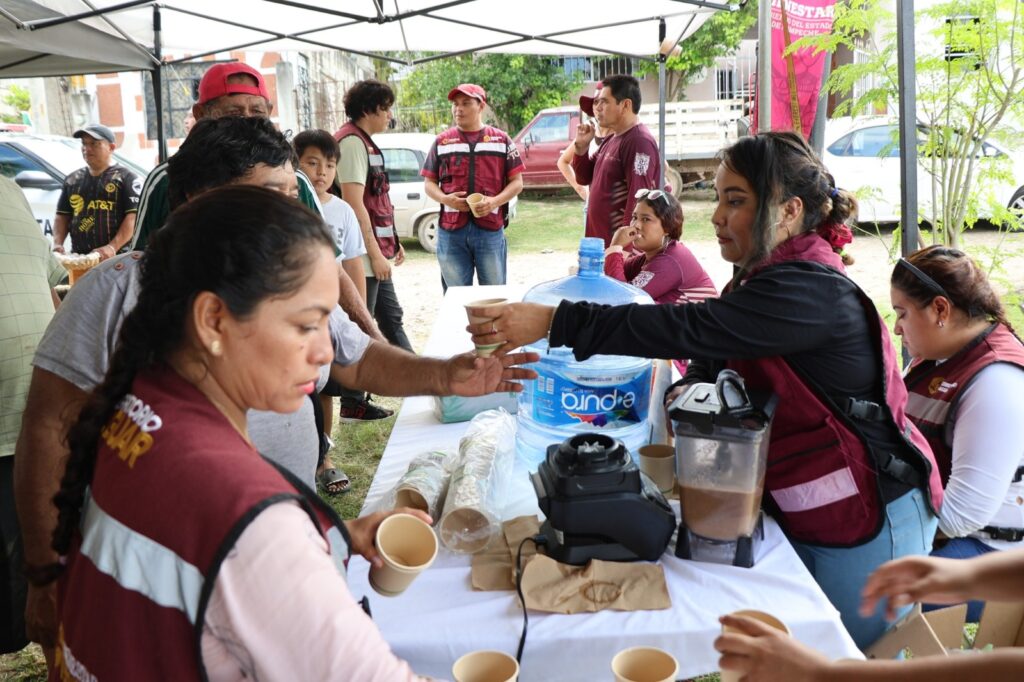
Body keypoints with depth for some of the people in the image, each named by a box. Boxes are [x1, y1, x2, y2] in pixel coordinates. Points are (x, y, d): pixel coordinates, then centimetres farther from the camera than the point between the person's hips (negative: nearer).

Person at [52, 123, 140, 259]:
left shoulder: (125, 178, 1)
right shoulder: (72, 180, 20)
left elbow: (133, 217, -9)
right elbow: (62, 216, 21)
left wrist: (113, 247, -21)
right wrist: (57, 243, 2)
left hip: (117, 258, -6)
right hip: (79, 258, 6)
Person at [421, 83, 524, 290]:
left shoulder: (501, 140, 9)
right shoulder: (442, 142, 12)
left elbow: (517, 182, 7)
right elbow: (430, 183, 12)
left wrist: (495, 201, -12)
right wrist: (445, 199, -10)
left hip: (491, 228, -1)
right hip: (451, 229, 1)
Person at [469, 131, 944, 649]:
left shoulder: (811, 292, -25)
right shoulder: (763, 277, 5)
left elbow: (690, 327, -35)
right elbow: (713, 357, 9)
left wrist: (553, 322, -37)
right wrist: (689, 394, -15)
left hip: (868, 518, -9)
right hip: (797, 510, 9)